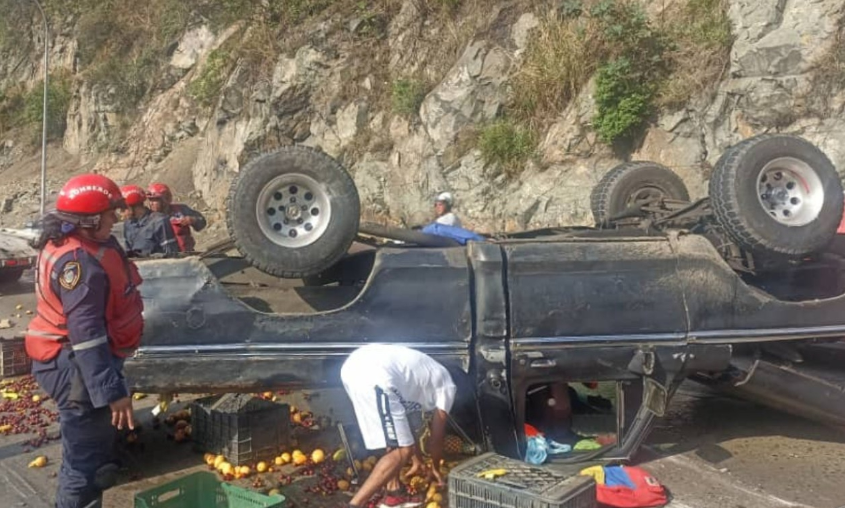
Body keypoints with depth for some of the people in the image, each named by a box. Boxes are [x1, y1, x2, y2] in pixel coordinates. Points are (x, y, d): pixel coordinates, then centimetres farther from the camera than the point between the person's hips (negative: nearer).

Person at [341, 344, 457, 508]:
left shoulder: (427, 373, 40)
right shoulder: (447, 386, 19)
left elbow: (403, 417, 46)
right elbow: (437, 435, 24)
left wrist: (417, 461, 55)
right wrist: (435, 468, 42)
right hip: (375, 375, -9)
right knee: (401, 452, 0)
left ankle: (394, 495, 29)